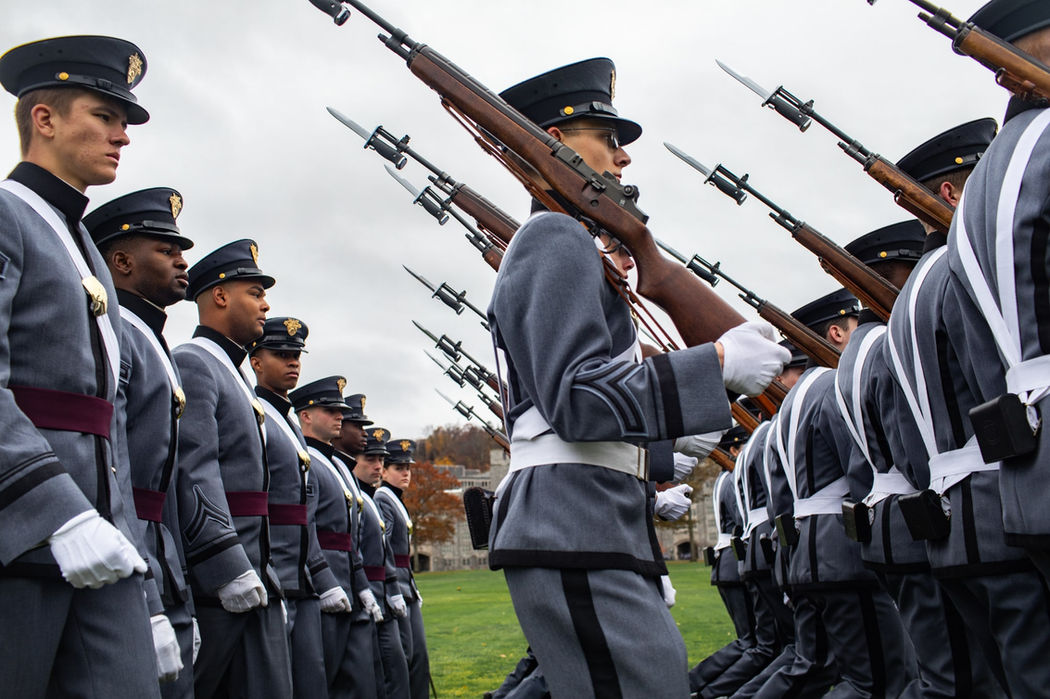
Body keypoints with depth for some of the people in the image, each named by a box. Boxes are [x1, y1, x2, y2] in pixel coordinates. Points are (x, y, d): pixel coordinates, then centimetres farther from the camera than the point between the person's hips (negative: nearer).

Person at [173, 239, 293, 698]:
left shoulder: (236, 377, 23)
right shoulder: (192, 363, -8)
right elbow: (192, 473, -19)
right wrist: (228, 569, -24)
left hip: (254, 576, 10)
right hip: (213, 581, -9)